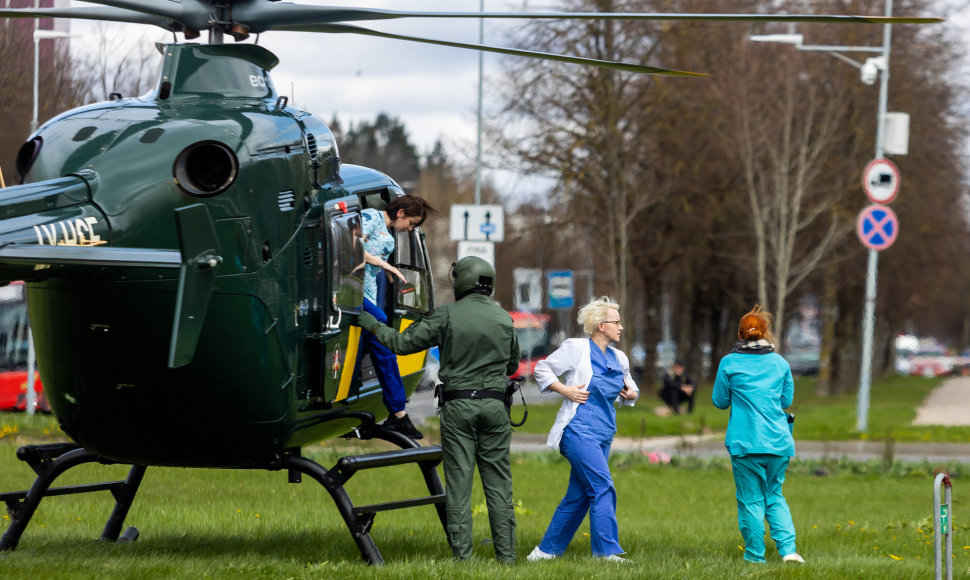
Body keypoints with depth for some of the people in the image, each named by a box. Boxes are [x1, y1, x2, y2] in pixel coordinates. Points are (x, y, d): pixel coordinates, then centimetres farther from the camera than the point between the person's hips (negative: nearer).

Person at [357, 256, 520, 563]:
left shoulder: (447, 316, -5)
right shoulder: (503, 319, 6)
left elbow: (403, 343, -3)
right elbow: (513, 364, 18)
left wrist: (373, 325, 11)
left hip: (458, 406, -2)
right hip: (494, 405, 2)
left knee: (459, 483, 0)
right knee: (498, 483, 6)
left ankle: (462, 557, -2)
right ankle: (506, 556, 3)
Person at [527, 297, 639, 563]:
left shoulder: (619, 359, 16)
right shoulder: (576, 349, -4)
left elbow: (629, 388, 31)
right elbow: (542, 369, 2)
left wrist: (631, 394, 8)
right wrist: (565, 390, -10)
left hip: (602, 436, 8)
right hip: (579, 429, -8)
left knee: (578, 496, 7)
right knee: (603, 488, -17)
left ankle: (546, 550, 15)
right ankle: (608, 551, -17)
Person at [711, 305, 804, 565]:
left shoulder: (730, 363, -2)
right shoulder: (780, 363, 6)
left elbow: (720, 401, 5)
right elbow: (787, 400, 14)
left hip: (745, 443, -3)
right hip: (779, 442, 3)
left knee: (751, 500, 5)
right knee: (775, 496, 15)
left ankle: (755, 555, 7)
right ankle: (787, 548, 0)